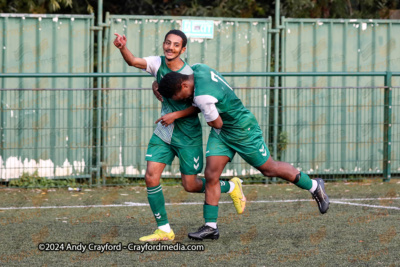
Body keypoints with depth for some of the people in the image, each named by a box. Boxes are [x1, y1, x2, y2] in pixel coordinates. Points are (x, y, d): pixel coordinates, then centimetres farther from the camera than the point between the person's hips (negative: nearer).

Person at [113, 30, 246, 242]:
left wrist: (175, 115, -21)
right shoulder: (158, 64, -5)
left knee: (190, 185, 4)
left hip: (187, 136, -4)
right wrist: (122, 48, -40)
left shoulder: (189, 75, -17)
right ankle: (164, 230, 2)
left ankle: (231, 187, 31)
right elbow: (133, 61, -20)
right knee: (151, 177, -9)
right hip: (163, 133, 5)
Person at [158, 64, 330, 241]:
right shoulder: (196, 69, -10)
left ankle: (314, 186, 28)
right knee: (211, 176, -1)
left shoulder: (203, 96, -36)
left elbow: (217, 123, -21)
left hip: (242, 130, -9)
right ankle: (210, 227, 4)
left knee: (269, 169, 9)